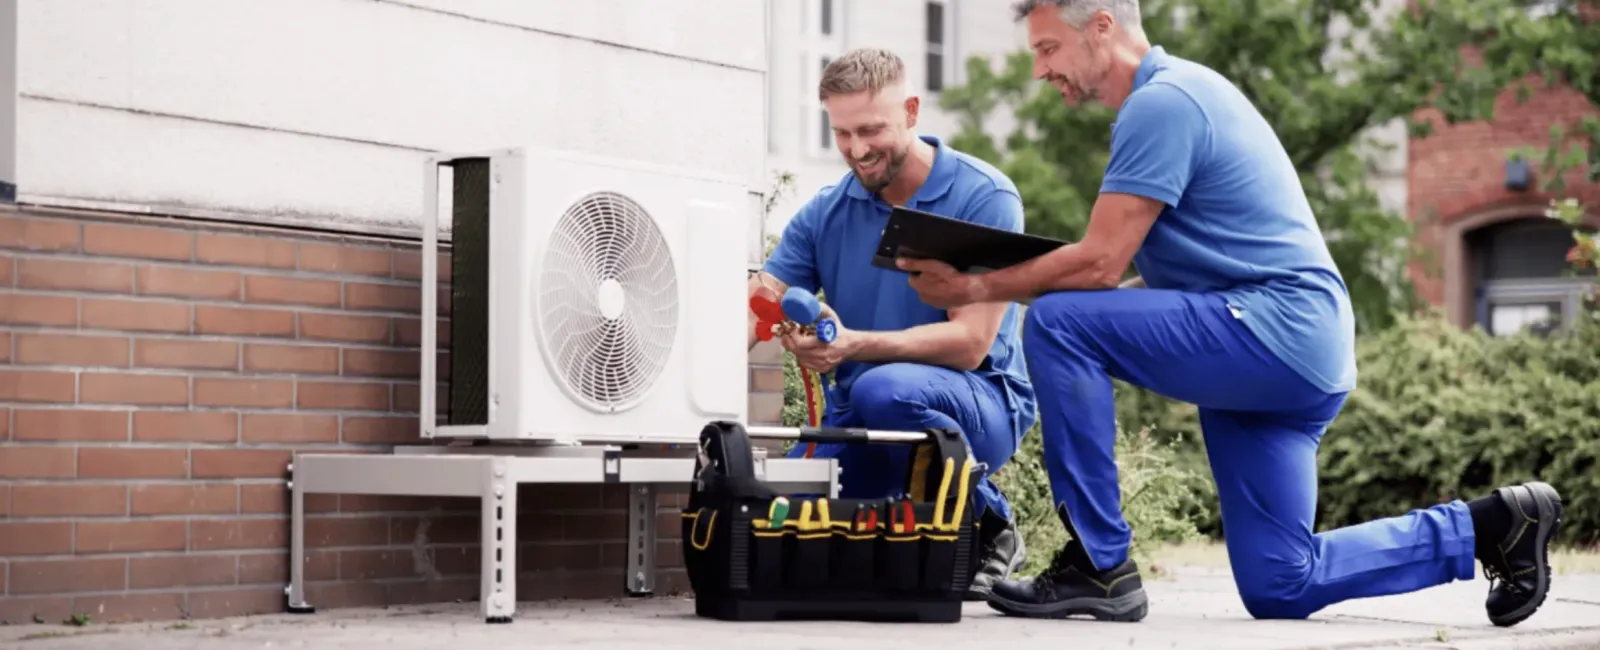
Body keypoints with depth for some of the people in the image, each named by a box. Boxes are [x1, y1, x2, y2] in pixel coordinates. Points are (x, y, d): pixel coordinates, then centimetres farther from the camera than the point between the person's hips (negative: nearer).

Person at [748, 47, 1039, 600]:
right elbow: (753, 313, -6)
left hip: (980, 403, -4)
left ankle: (988, 526, -11)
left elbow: (970, 343, -20)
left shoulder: (985, 198, -12)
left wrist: (854, 345, -35)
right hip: (857, 420, 5)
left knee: (884, 389, -37)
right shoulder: (824, 214, 3)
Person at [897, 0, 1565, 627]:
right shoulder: (1177, 91, 20)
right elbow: (1120, 266, 19)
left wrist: (975, 288, -8)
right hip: (1303, 355, 10)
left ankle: (1099, 564, -14)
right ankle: (1490, 524, 18)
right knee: (1279, 589, 10)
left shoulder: (1161, 102, -13)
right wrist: (982, 273, 10)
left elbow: (1099, 265, -18)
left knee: (1057, 324, -20)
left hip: (1276, 333, -10)